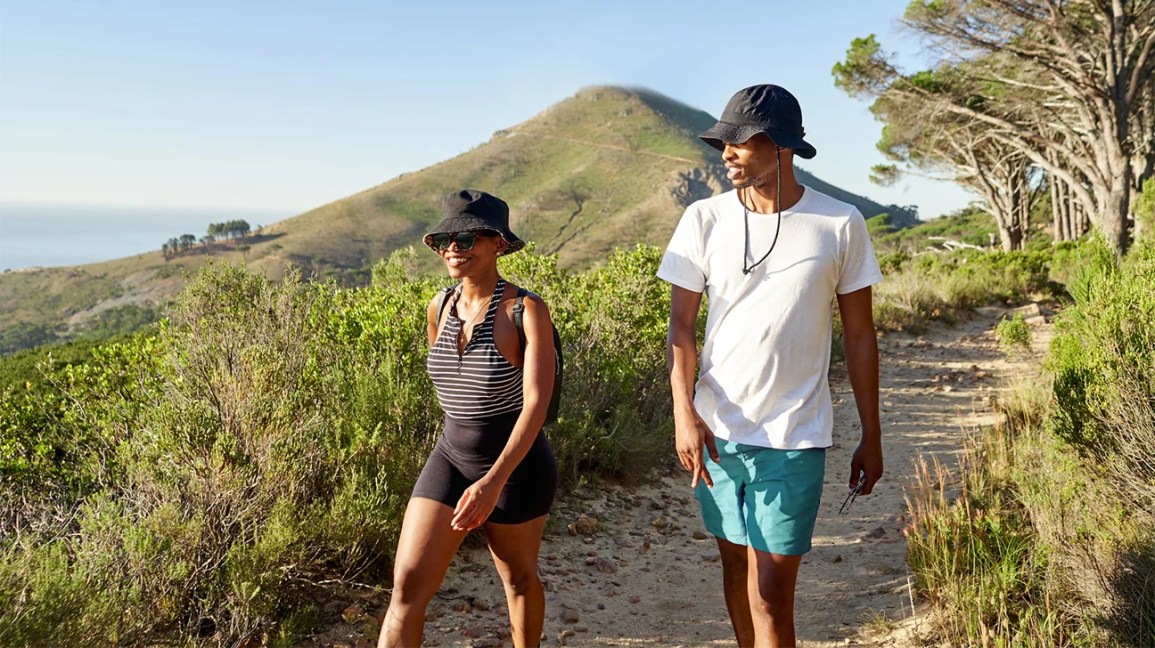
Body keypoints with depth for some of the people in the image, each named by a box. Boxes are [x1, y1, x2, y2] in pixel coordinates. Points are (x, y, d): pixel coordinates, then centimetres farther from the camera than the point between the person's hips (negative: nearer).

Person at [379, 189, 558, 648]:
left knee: (518, 579, 17)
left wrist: (494, 481, -35)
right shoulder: (438, 309, 0)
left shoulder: (527, 309, -18)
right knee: (407, 586, -4)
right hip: (450, 459, 5)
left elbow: (537, 401, -26)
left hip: (517, 467, -4)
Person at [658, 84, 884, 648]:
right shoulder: (704, 219, -1)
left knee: (770, 592, -3)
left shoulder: (840, 225, -4)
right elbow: (681, 325, 0)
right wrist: (684, 412, -13)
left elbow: (859, 335, 3)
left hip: (794, 437, -2)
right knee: (736, 566, 16)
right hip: (716, 430, 3)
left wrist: (871, 437, 6)